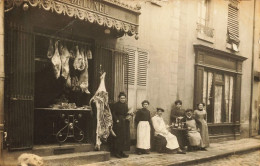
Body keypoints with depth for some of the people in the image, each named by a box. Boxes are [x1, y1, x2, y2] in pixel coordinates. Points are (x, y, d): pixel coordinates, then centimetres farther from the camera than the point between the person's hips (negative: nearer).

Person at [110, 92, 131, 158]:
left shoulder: (125, 105, 13)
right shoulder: (115, 105, -6)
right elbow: (113, 113, -10)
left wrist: (128, 116, 0)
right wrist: (116, 120, -19)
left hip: (125, 123, 7)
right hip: (118, 123, -7)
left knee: (125, 137, 6)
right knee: (118, 137, -7)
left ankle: (122, 152, 13)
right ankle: (116, 152, -1)